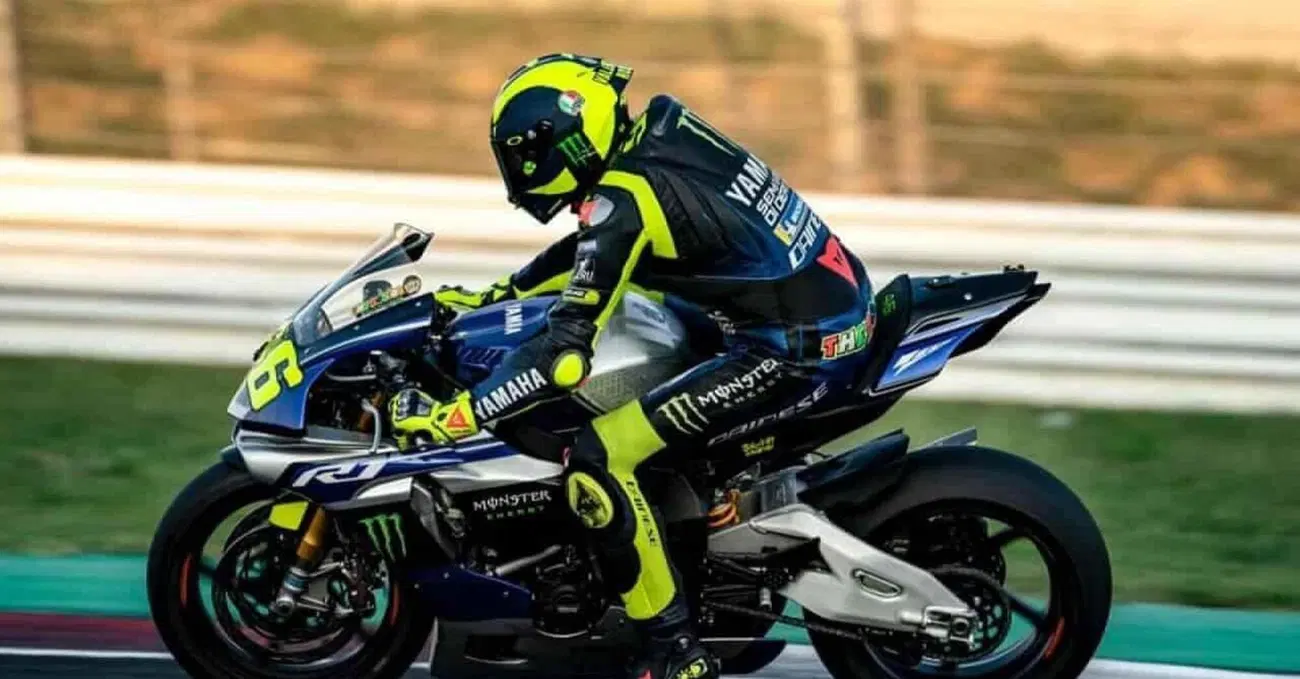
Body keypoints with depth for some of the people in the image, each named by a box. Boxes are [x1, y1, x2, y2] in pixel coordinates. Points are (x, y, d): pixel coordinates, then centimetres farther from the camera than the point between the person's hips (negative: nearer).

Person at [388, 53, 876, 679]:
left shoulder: (626, 198, -18)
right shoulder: (660, 133, 9)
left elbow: (564, 357, -23)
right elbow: (592, 250, 28)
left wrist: (456, 416, -18)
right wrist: (491, 297, 29)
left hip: (798, 355, -10)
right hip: (845, 313, 10)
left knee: (598, 460, -12)